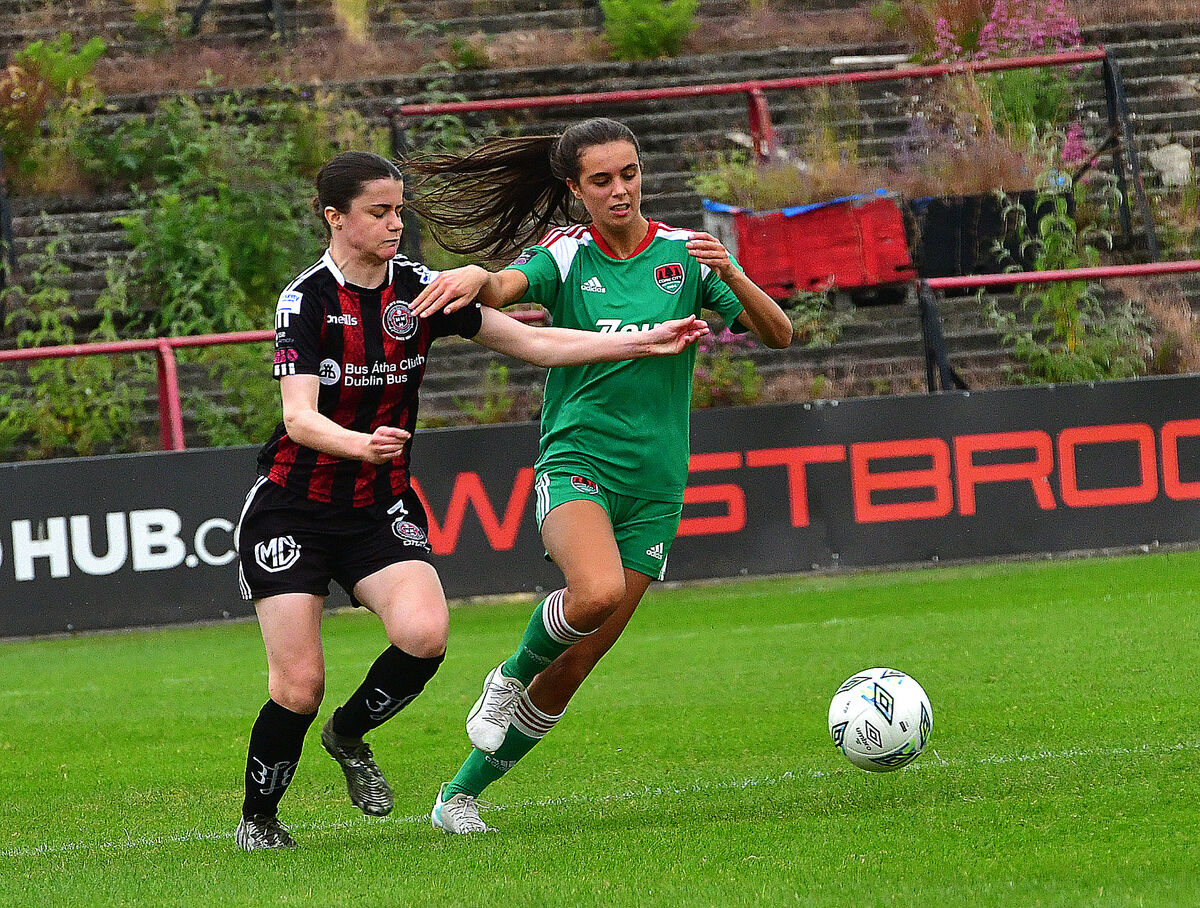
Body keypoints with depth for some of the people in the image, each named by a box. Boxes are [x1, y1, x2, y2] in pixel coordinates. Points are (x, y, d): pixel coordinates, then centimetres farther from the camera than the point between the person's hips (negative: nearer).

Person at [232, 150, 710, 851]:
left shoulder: (421, 291, -1)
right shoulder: (307, 300, -14)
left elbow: (531, 342, 1)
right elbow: (299, 417, -25)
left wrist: (646, 341, -5)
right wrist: (361, 443, -46)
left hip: (381, 507, 4)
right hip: (292, 511, -4)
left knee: (424, 634, -24)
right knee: (299, 687, -11)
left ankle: (349, 735, 6)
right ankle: (258, 820, 16)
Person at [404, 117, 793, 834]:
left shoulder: (685, 254, 4)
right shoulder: (567, 256, -1)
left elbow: (779, 334, -1)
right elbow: (507, 285, -22)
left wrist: (731, 274, -19)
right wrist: (475, 277, -46)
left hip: (654, 481, 3)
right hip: (576, 460, -3)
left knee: (574, 667, 1)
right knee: (598, 592, -34)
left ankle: (462, 793, 17)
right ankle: (511, 675, -3)